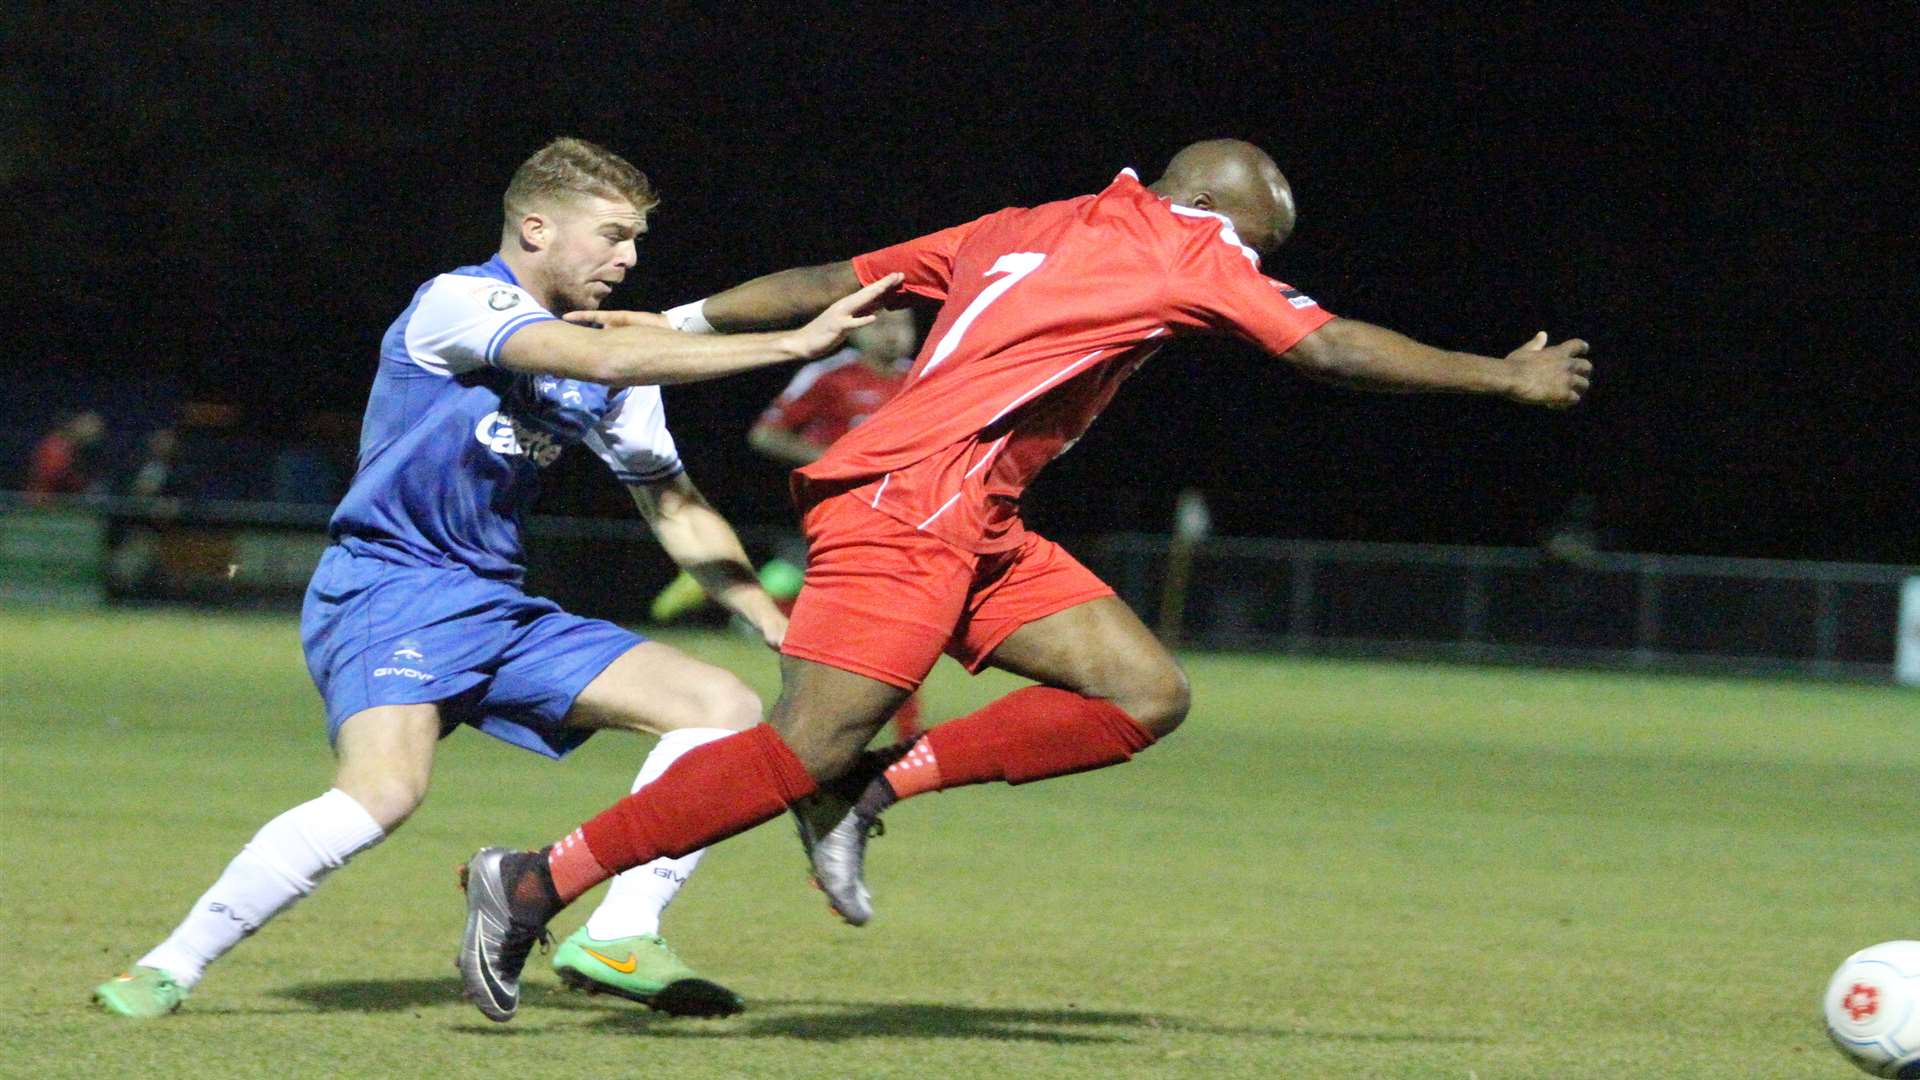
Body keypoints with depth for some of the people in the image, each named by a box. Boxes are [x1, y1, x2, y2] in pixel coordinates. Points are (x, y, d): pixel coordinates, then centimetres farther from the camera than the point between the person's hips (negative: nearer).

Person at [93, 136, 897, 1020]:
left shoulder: (616, 366, 12)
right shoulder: (457, 302, -12)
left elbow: (674, 507, 19)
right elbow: (606, 361, -27)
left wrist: (774, 623, 8)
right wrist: (789, 345, -26)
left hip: (497, 608, 8)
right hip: (385, 590, -8)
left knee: (725, 709, -2)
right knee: (383, 791, -34)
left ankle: (616, 940, -6)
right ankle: (167, 970, -20)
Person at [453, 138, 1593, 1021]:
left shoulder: (1024, 231, 20)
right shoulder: (1175, 246, -1)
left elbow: (833, 281, 20)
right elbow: (1334, 349, -1)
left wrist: (675, 325, 25)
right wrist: (1508, 376, 7)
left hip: (972, 526, 10)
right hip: (908, 501, -10)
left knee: (1146, 694, 1)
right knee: (807, 748, -15)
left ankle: (871, 790, -1)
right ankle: (538, 879, -11)